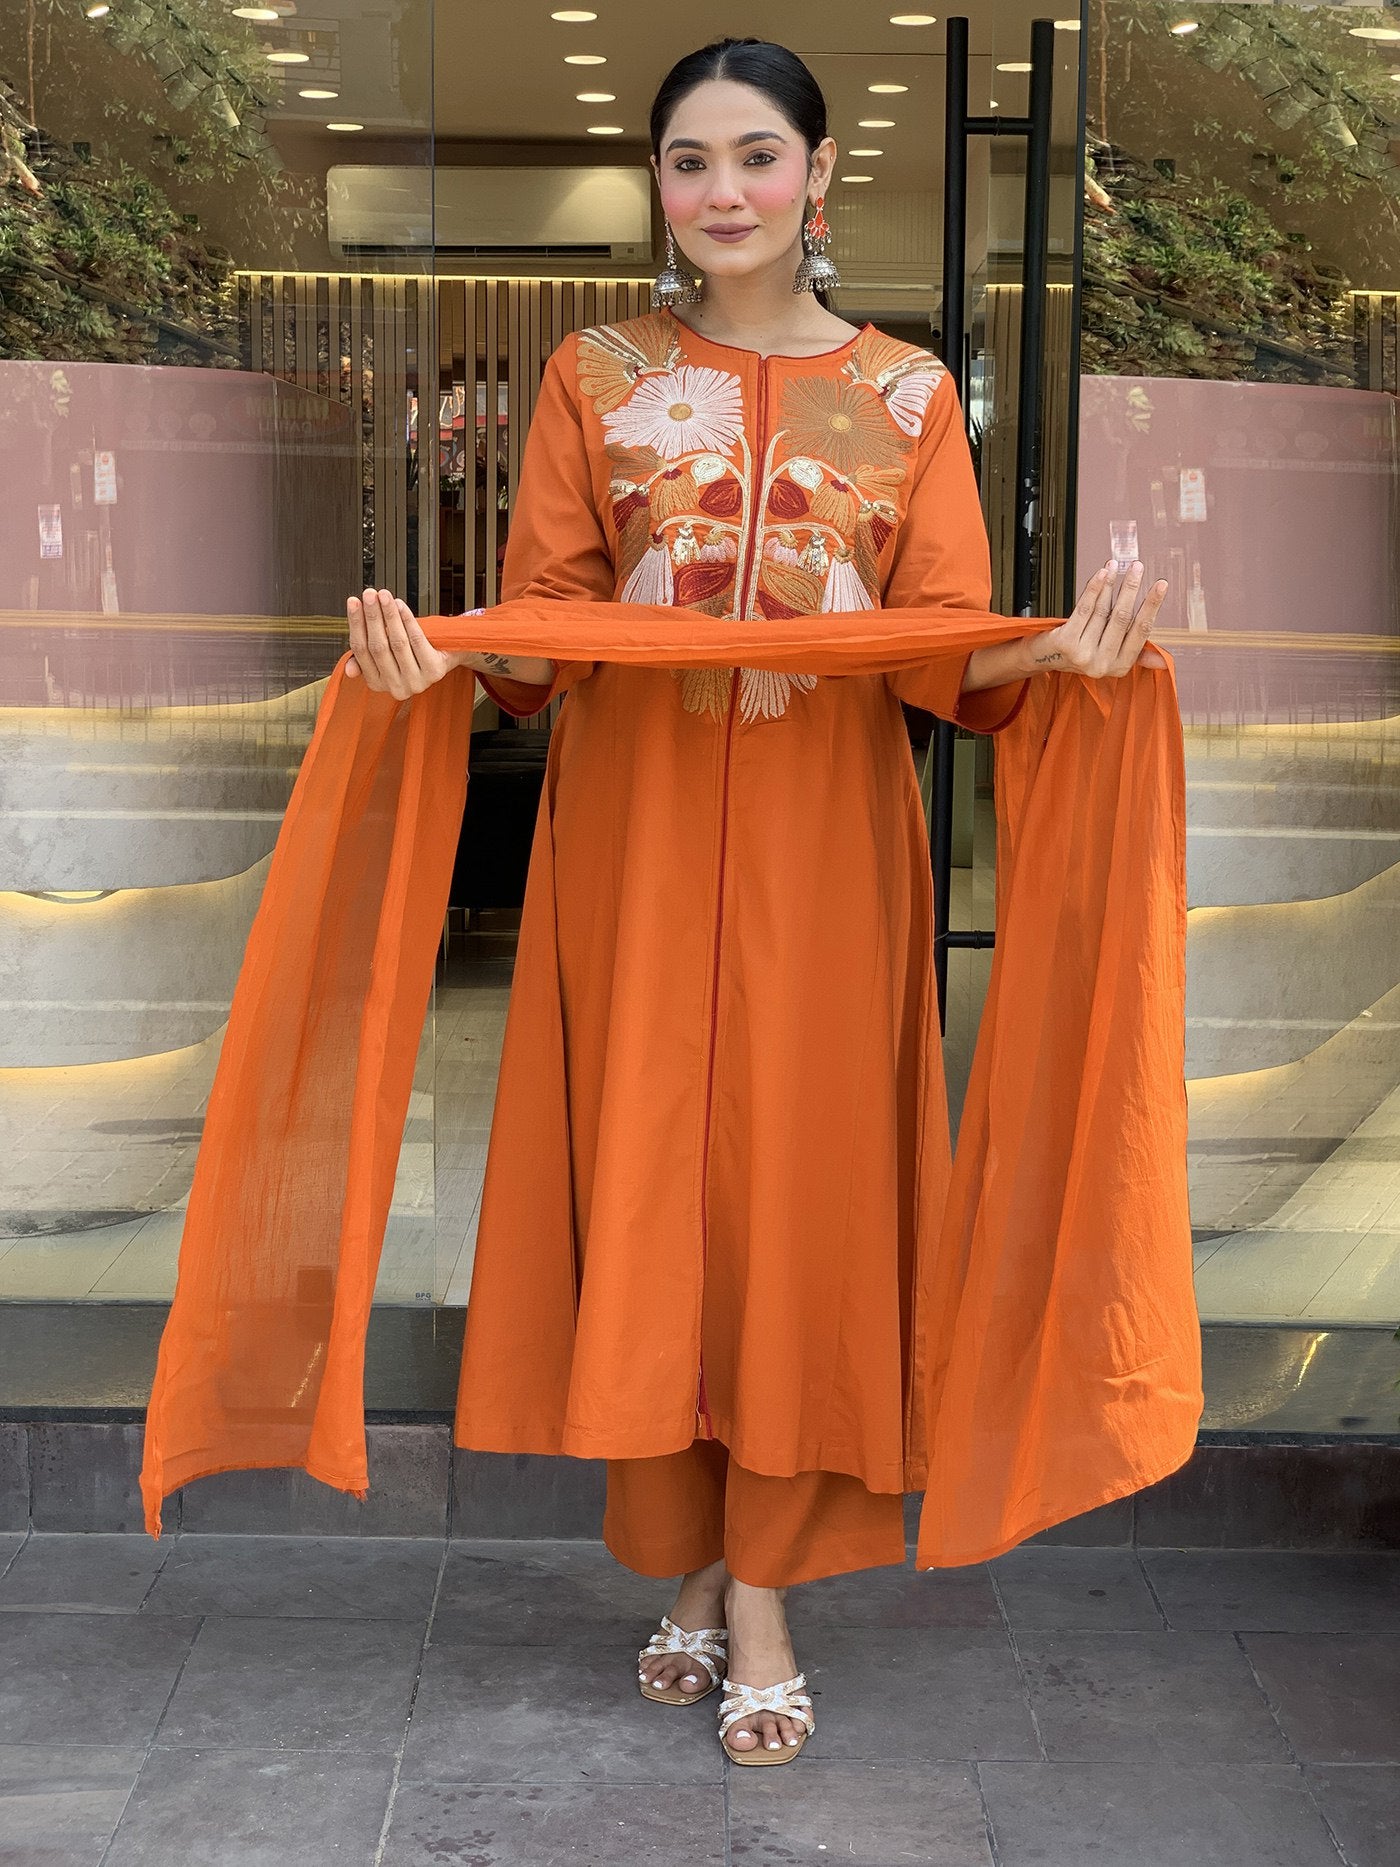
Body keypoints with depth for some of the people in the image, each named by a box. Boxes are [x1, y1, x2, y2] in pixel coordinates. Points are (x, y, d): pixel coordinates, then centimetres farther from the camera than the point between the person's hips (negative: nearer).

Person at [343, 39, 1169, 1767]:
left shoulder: (906, 393, 6)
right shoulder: (597, 378, 7)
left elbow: (945, 653, -1)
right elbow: (543, 624, 3)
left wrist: (1053, 652, -22)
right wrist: (435, 656, -18)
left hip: (824, 843, 0)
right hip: (634, 827, 1)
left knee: (802, 1184, -1)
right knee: (644, 1182, 2)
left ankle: (765, 1590, 10)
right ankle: (688, 1562, 18)